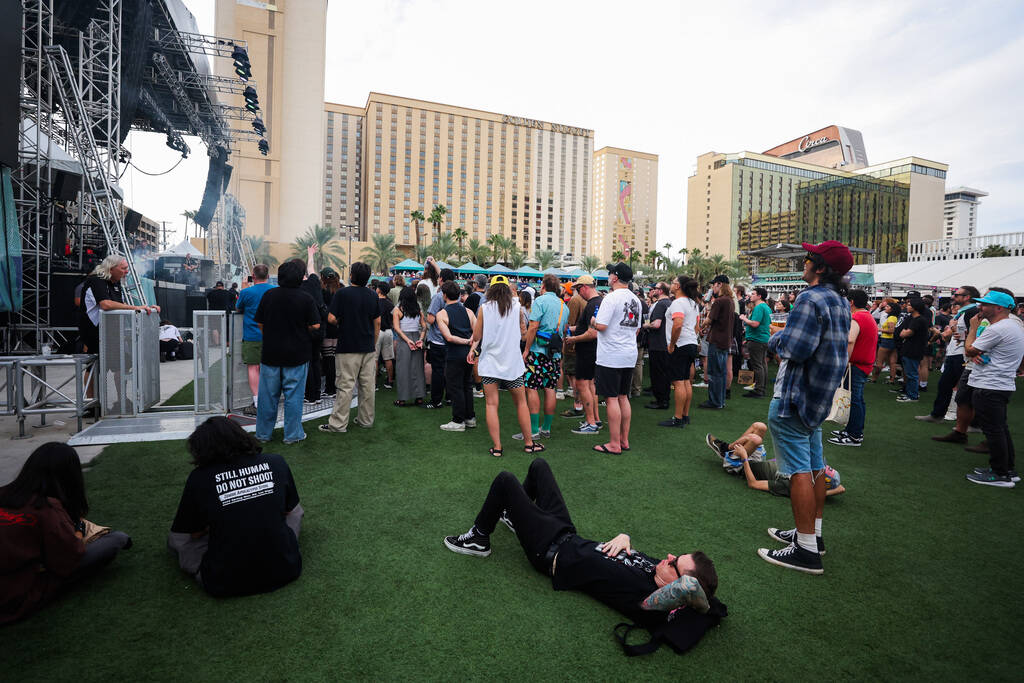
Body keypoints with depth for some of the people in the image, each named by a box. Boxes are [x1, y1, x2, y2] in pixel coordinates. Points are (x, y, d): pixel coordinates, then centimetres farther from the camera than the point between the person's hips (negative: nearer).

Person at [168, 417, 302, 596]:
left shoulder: (199, 478, -7)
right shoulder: (276, 463, -3)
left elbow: (195, 533, 6)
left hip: (226, 585, -2)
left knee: (176, 537, 21)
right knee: (296, 510, 27)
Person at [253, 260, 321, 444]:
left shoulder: (268, 295, -2)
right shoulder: (306, 299, -10)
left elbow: (259, 322, 3)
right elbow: (315, 325, -10)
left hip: (270, 352, 3)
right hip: (297, 353, -2)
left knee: (268, 394, 12)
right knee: (293, 395, 6)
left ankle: (263, 433, 22)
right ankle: (292, 435, 13)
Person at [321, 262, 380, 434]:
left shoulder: (343, 293, -9)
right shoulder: (372, 295, 6)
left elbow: (331, 318, -13)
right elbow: (378, 322, 9)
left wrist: (341, 321, 10)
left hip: (348, 347, -5)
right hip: (369, 348, 5)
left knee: (345, 386, -2)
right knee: (368, 385, 9)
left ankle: (338, 424, 4)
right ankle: (366, 420, 19)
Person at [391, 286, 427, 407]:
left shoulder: (397, 309, -4)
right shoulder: (418, 309, 6)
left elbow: (397, 328, -11)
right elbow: (424, 326, 2)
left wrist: (408, 340, -14)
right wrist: (421, 339, -4)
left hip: (403, 341, -3)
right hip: (417, 337, 4)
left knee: (403, 369, 3)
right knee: (417, 368, 9)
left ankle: (403, 399, 6)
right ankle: (419, 397, 13)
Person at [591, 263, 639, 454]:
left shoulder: (612, 298, -14)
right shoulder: (636, 300, 12)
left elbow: (601, 326, -19)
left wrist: (592, 321, 0)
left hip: (610, 357, -8)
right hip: (630, 356, 8)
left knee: (612, 399, -2)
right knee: (623, 397, 15)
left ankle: (614, 444, 3)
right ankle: (624, 440, 21)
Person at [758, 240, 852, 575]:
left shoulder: (811, 299, -20)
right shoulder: (841, 302, 12)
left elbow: (795, 349, -26)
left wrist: (776, 340, -5)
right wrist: (786, 340, 13)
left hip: (795, 396, -10)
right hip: (820, 396, 10)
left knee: (799, 469, -6)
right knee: (814, 465, 18)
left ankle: (806, 550, 0)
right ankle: (813, 532, 31)